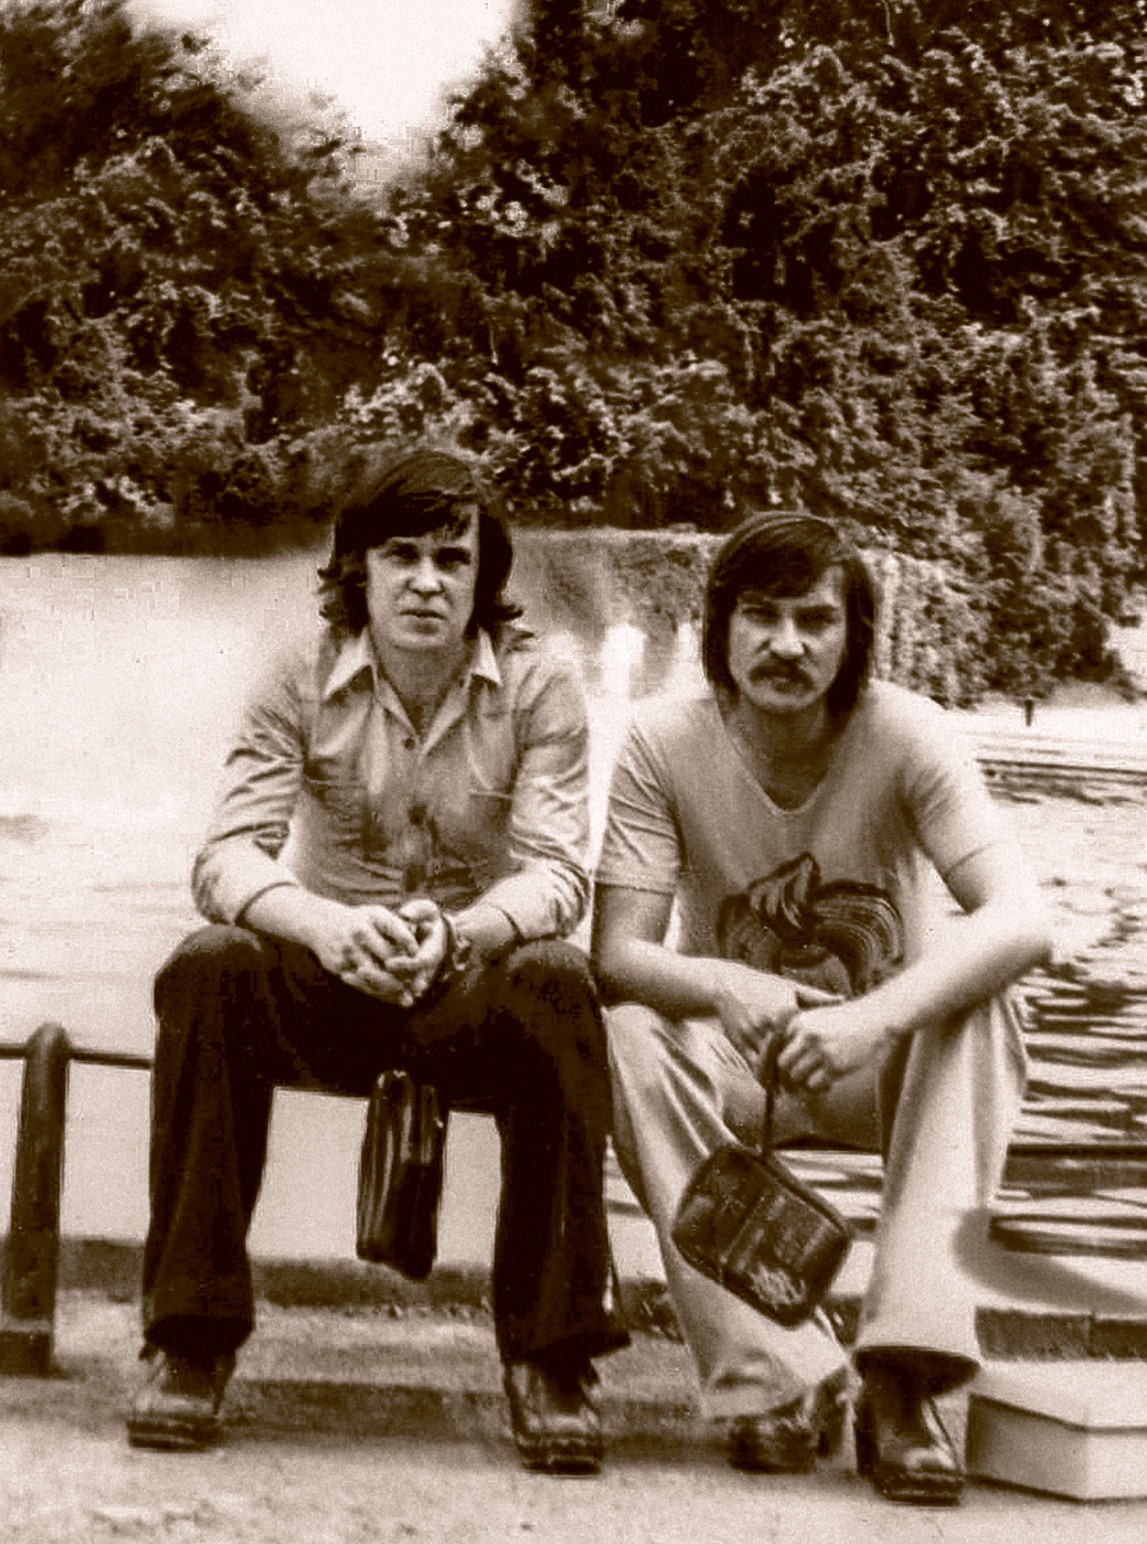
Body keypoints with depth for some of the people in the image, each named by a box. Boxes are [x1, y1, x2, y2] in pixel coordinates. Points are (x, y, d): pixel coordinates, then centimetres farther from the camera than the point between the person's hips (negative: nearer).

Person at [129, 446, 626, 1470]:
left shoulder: (538, 691, -5)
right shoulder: (306, 679, -3)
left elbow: (557, 874, -15)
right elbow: (228, 855, -13)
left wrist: (454, 933, -39)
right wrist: (326, 925, -36)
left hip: (474, 979, -1)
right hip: (326, 983, 1)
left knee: (557, 984, -34)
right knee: (208, 968, -31)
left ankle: (550, 1356, -26)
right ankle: (193, 1339, -23)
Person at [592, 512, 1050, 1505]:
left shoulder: (903, 735, -17)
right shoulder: (666, 744, -13)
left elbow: (1021, 921, -29)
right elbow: (620, 953, -18)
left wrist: (874, 1020, -45)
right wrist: (725, 989, -42)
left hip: (892, 1068, -1)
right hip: (742, 1059, 1)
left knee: (976, 988, -32)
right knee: (634, 1038, -30)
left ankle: (904, 1370, -36)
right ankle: (780, 1380, -27)